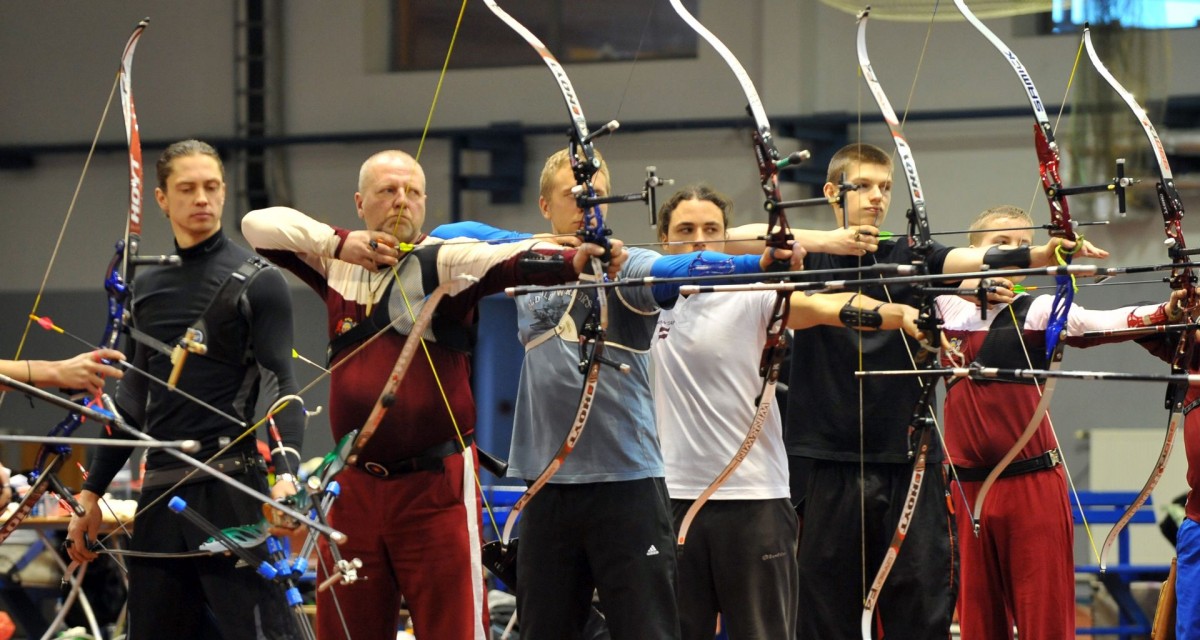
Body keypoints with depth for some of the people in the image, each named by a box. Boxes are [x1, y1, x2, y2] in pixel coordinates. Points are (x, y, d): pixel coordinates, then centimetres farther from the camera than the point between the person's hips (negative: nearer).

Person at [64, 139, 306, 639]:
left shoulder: (256, 281, -1)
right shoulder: (147, 288, 17)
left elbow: (282, 385, -9)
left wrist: (285, 470, -25)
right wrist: (92, 492, 21)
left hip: (230, 487, -6)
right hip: (160, 494, 6)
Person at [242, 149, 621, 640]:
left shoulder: (443, 261, -5)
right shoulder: (337, 264, 11)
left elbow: (510, 261, -23)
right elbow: (259, 223, 7)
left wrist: (574, 260, -44)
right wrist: (339, 242, -8)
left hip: (436, 487, -4)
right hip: (355, 488, 4)